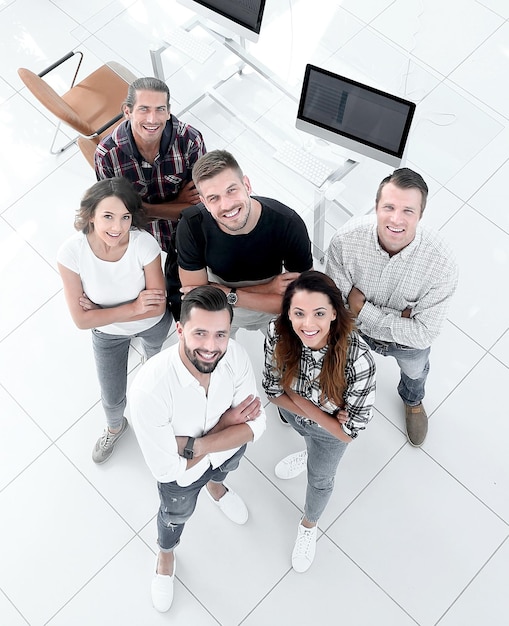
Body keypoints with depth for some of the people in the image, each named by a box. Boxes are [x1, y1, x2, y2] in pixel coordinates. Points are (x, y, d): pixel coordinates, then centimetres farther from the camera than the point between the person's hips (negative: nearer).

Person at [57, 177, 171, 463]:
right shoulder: (72, 252, -34)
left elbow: (158, 306, -27)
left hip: (153, 325, 0)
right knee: (113, 397, 19)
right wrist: (133, 307, -34)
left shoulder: (145, 244, -37)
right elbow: (82, 319, -27)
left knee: (155, 353, 34)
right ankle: (115, 427, 55)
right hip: (108, 334, 0)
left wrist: (100, 309, -30)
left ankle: (151, 358, 74)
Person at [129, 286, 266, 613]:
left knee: (222, 471, 38)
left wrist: (195, 445, -34)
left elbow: (255, 424, -23)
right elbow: (167, 469, -34)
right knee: (177, 514, 30)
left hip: (229, 451, 3)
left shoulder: (236, 355, -34)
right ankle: (166, 557, 66)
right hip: (182, 475, -2)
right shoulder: (149, 390, -45)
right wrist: (224, 425, -31)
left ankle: (215, 487, 77)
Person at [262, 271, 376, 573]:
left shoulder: (359, 360, -45)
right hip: (295, 414, 2)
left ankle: (309, 526, 61)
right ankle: (311, 453, 76)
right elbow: (274, 391, -17)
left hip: (333, 432, -2)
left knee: (320, 478, 27)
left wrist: (293, 393, -31)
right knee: (305, 433, 37)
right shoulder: (278, 333, -35)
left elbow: (346, 432, -32)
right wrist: (308, 410, -28)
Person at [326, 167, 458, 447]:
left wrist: (363, 310, -35)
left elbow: (423, 333, -33)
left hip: (408, 342, 0)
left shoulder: (442, 265, -41)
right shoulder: (345, 240, -37)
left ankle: (413, 401, 72)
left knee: (415, 372, 35)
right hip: (355, 330, 0)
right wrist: (400, 316, -34)